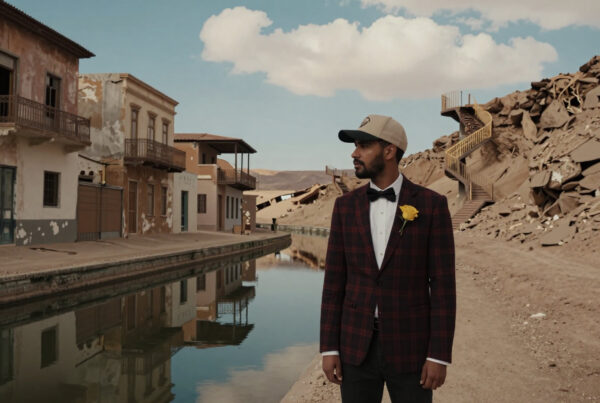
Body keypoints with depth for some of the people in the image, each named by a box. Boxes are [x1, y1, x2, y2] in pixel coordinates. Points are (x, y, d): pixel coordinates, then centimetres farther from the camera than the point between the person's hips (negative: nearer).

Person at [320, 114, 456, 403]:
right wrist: (329, 348, -1)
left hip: (410, 345, -2)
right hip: (358, 344, 3)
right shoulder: (346, 206, 2)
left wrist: (439, 355, -11)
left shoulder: (432, 205, -7)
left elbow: (443, 283, -8)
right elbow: (335, 281, 2)